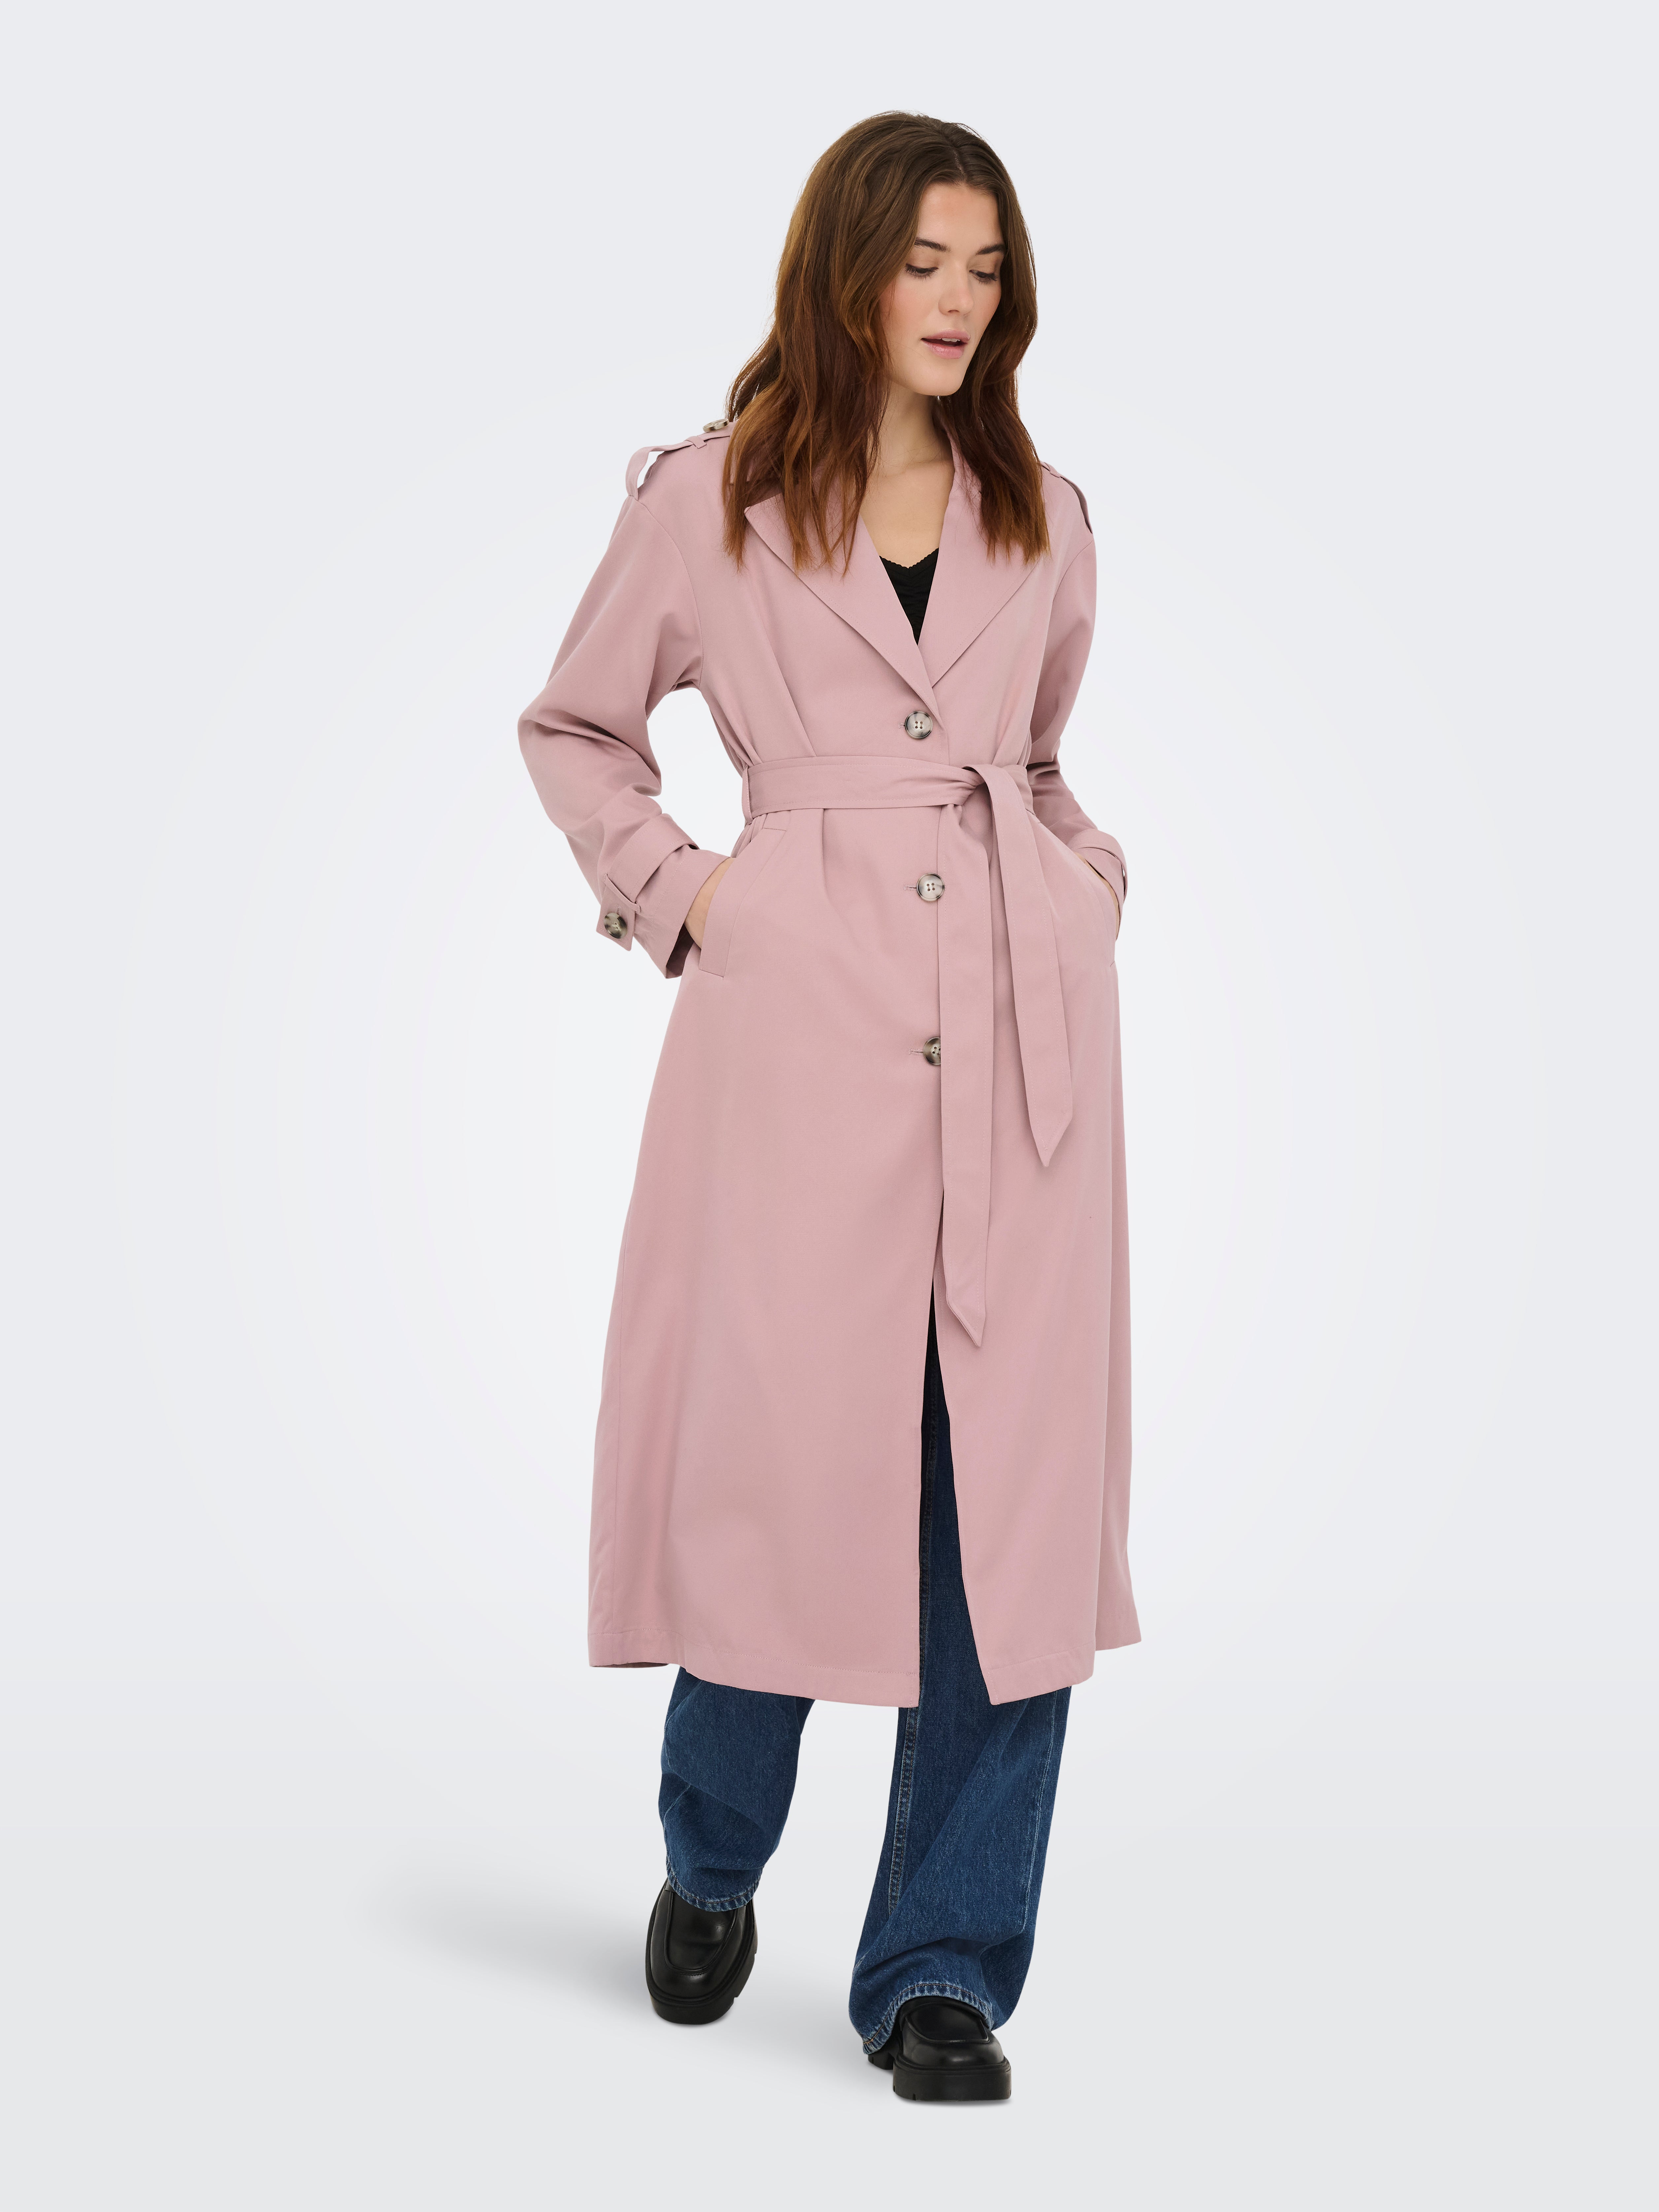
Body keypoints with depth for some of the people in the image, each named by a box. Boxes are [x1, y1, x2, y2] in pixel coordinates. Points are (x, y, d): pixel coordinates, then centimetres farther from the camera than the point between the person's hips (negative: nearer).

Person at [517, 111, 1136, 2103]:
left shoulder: (1044, 521, 14)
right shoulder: (706, 502, 5)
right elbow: (570, 729, 15)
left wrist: (1084, 886, 11)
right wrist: (671, 890, 2)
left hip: (1020, 1018, 3)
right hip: (803, 1007, -3)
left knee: (1010, 1480, 0)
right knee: (782, 1451, -1)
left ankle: (941, 1970, 10)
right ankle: (709, 1867, 28)